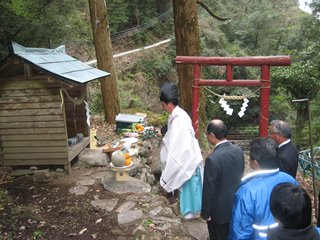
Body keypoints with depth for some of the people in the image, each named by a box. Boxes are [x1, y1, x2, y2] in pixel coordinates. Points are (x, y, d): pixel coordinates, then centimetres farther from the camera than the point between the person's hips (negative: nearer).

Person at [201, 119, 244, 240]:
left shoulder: (213, 159, -30)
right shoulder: (238, 150, -8)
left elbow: (209, 190, -22)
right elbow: (240, 176, 5)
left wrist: (205, 213, -8)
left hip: (220, 211, -6)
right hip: (237, 205, 6)